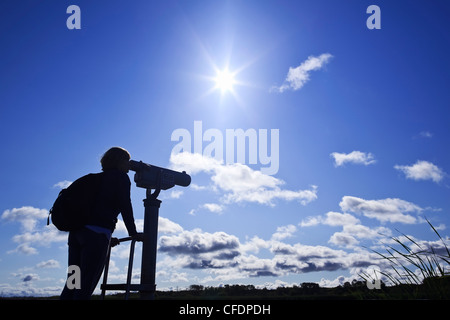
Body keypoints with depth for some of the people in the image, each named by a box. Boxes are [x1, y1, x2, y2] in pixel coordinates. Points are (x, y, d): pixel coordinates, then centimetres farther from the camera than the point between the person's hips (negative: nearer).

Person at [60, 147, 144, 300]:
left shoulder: (98, 178, 27)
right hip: (97, 233, -7)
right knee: (85, 287, -8)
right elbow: (125, 206, -3)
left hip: (76, 230, 7)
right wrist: (133, 233, 2)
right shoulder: (121, 178, 6)